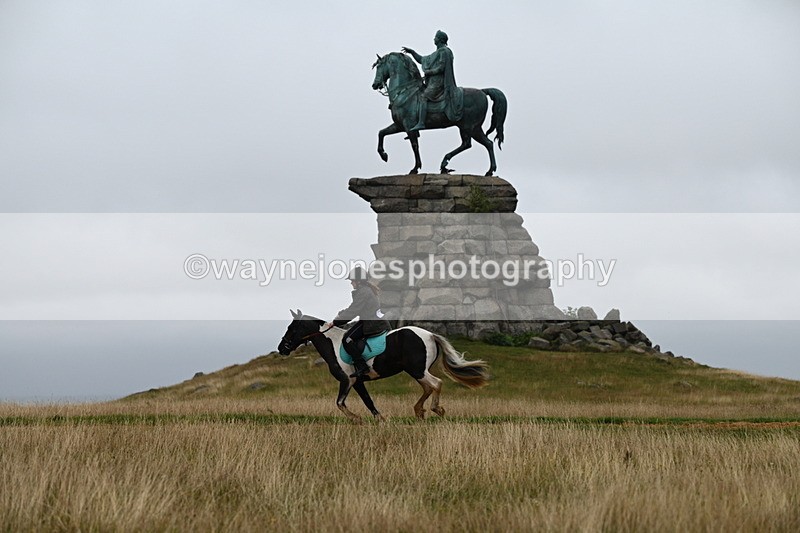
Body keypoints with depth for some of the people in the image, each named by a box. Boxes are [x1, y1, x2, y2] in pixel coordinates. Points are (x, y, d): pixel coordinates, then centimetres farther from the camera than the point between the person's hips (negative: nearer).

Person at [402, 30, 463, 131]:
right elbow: (422, 60, 28)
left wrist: (428, 72, -10)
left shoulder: (444, 51, -9)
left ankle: (421, 123, -36)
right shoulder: (437, 53, 23)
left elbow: (441, 68, -18)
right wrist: (411, 52, 21)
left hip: (438, 82, -11)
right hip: (433, 82, 11)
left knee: (423, 97, -24)